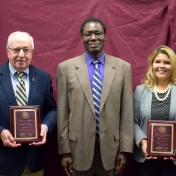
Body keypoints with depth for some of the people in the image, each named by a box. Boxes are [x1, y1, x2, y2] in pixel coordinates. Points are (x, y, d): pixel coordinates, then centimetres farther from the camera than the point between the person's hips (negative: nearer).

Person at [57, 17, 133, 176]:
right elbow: (62, 113, -1)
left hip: (111, 147, 1)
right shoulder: (66, 67, -2)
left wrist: (125, 150, -1)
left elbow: (127, 112, 0)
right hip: (79, 147, 0)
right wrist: (64, 151, -2)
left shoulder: (123, 67, 0)